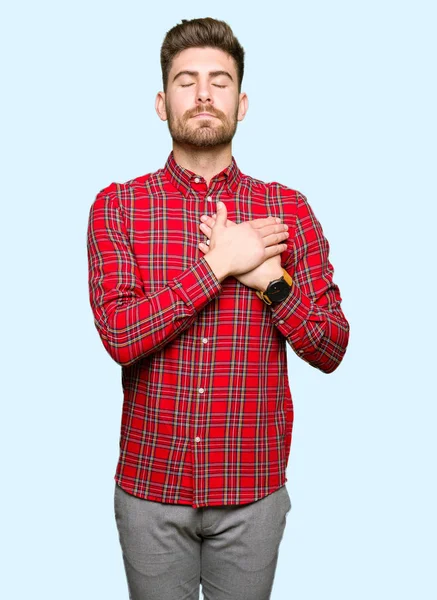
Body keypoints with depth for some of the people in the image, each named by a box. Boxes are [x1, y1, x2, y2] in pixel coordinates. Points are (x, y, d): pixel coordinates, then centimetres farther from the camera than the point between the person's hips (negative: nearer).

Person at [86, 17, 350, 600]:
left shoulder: (289, 208, -2)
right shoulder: (117, 206, -4)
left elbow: (331, 351, -3)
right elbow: (120, 335, -17)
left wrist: (269, 278, -18)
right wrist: (219, 264, -20)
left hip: (254, 488, 1)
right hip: (150, 483, 0)